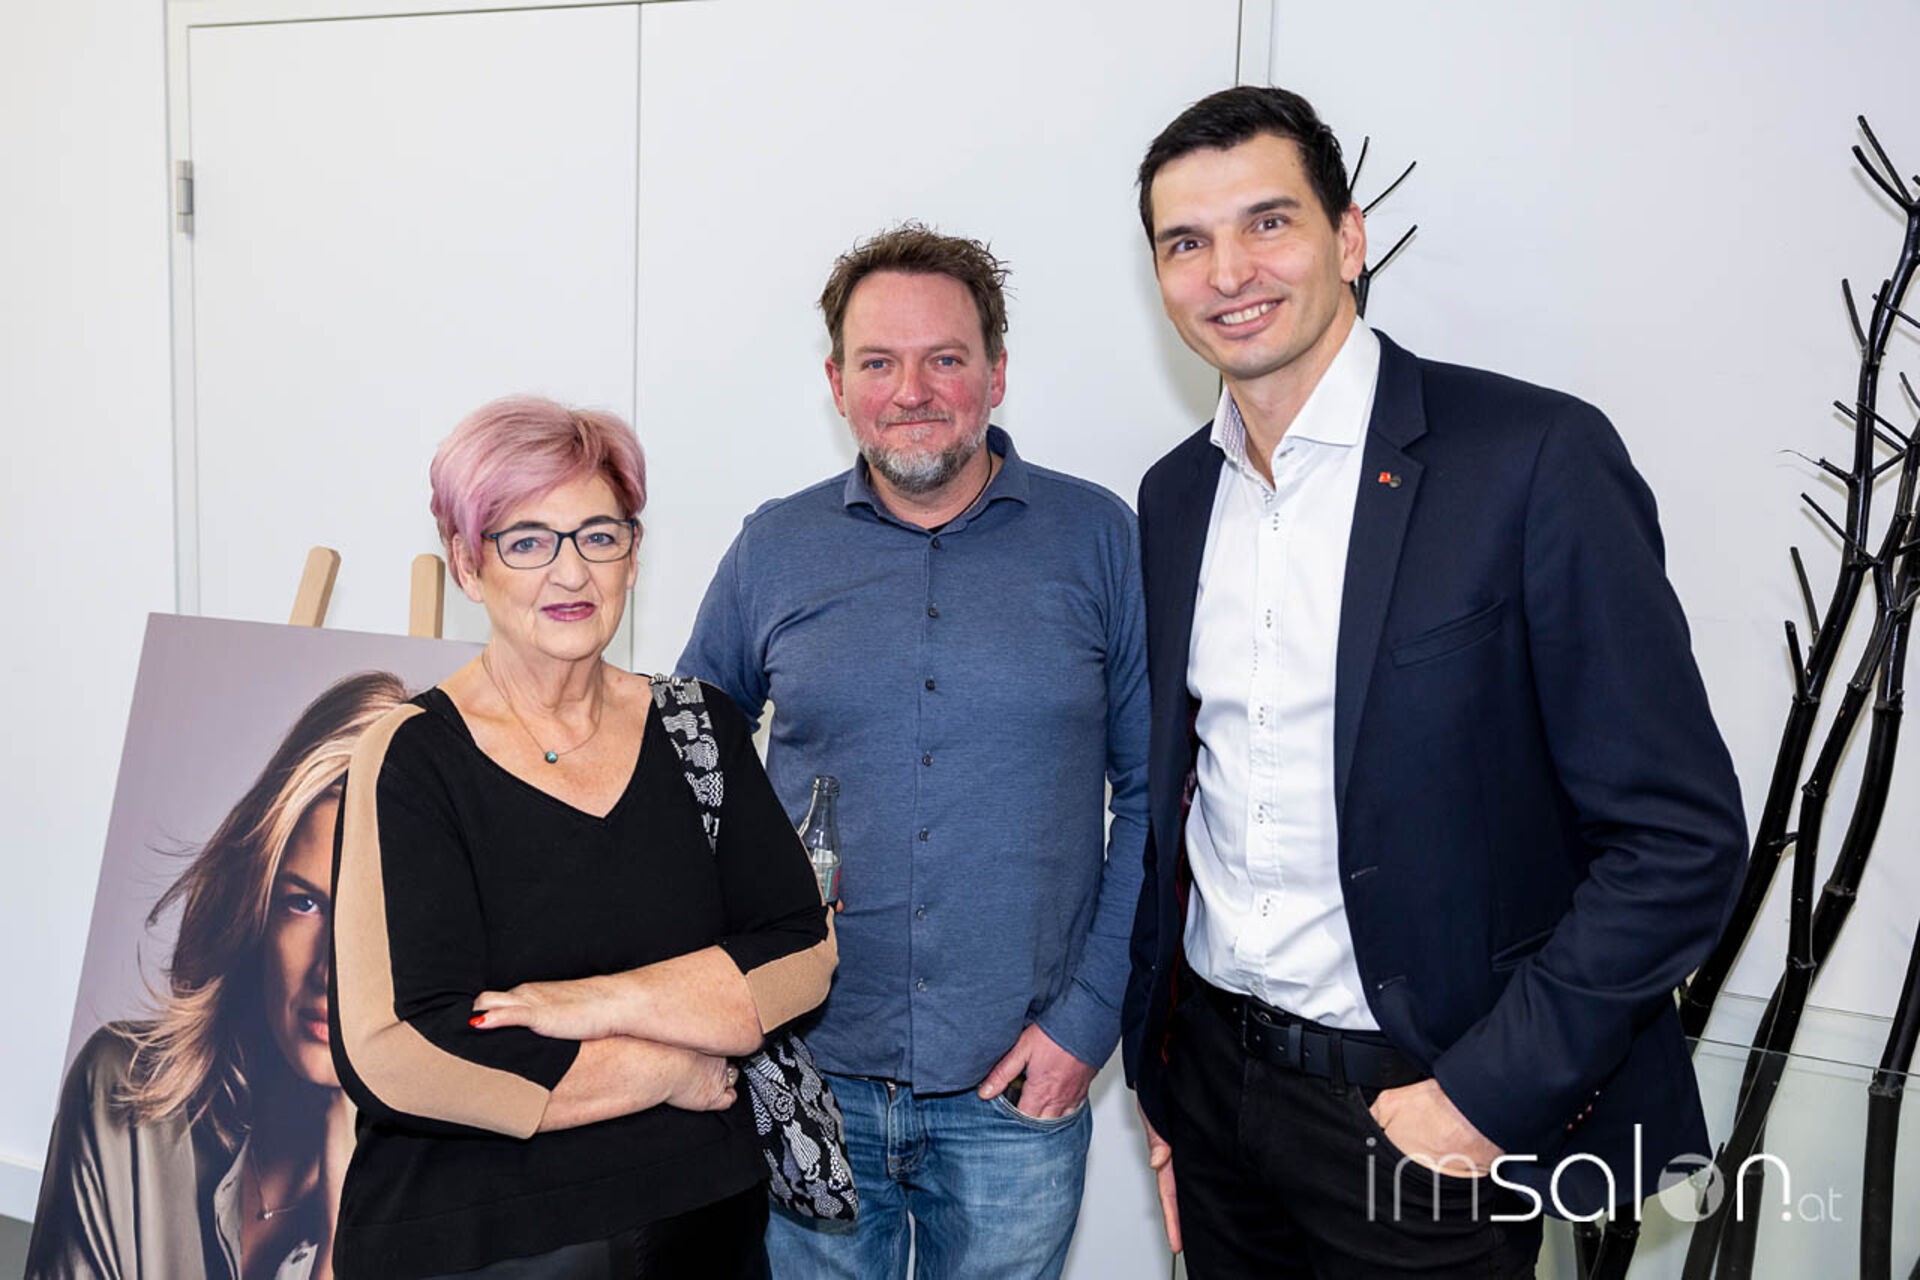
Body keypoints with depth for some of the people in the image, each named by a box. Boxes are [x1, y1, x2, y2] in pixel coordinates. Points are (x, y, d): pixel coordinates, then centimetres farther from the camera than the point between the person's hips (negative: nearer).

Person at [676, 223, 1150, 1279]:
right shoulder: (772, 549, 1)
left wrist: (1089, 1016, -6)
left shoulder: (1096, 538, -3)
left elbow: (1153, 794, -1)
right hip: (807, 1082, 1)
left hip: (1016, 1095, -1)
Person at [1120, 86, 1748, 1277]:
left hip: (1418, 1103, -5)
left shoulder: (1536, 455, -14)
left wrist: (1490, 1093, -16)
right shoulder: (1175, 495, 4)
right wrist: (1158, 1068, 11)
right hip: (1209, 1072, 6)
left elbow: (1681, 833, -14)